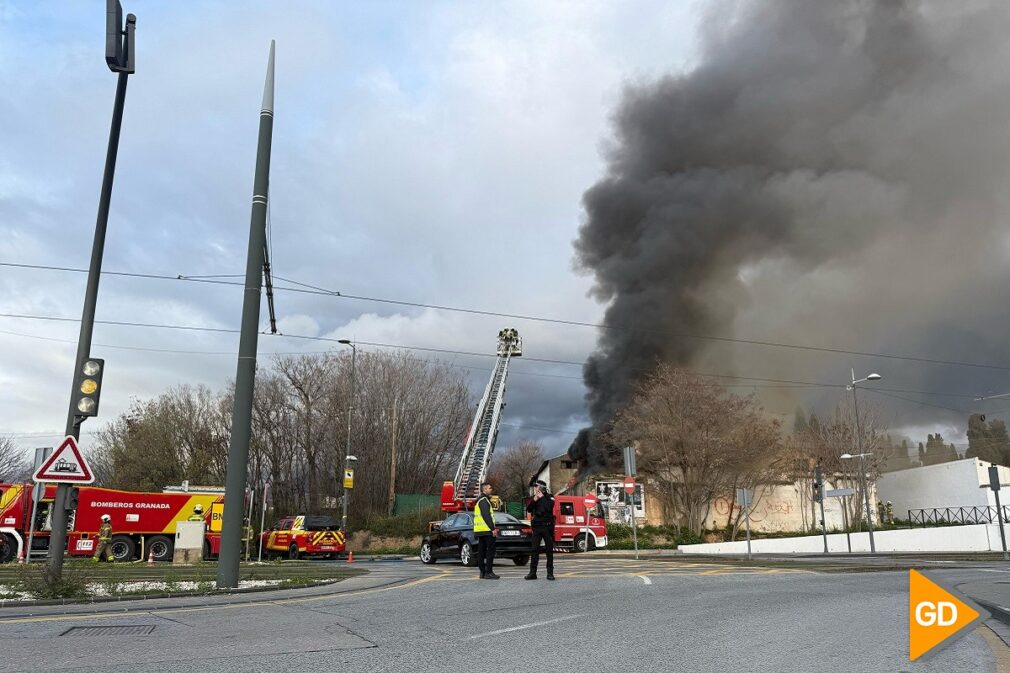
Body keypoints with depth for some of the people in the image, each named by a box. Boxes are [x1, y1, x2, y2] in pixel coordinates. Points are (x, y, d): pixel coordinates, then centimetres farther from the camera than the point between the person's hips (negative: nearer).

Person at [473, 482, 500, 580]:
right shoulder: (484, 500, -11)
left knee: (482, 551, 9)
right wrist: (493, 528, -21)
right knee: (490, 550, -8)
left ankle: (482, 572, 12)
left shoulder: (480, 500, 22)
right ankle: (488, 572, -9)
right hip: (486, 530, -10)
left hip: (480, 530, 10)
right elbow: (486, 516, -20)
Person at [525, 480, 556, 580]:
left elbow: (549, 507, -18)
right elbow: (528, 510, 3)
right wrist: (534, 500, -11)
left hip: (547, 526, -3)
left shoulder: (549, 497, 0)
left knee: (549, 550, 2)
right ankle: (532, 572, 2)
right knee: (535, 550, 0)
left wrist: (542, 498, -11)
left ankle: (550, 573, 8)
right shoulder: (534, 498, 11)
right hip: (537, 527, 3)